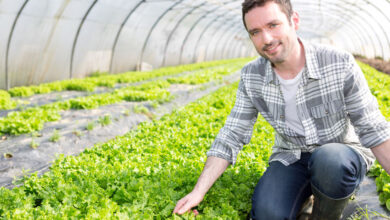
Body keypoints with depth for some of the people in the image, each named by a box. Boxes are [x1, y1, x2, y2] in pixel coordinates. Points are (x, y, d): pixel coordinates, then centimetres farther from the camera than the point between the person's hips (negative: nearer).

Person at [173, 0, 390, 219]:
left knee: (330, 161, -37)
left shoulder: (340, 64, -18)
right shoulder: (252, 76, -9)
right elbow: (232, 135, -7)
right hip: (291, 159, 2)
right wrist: (199, 192, -14)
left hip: (344, 155, -1)